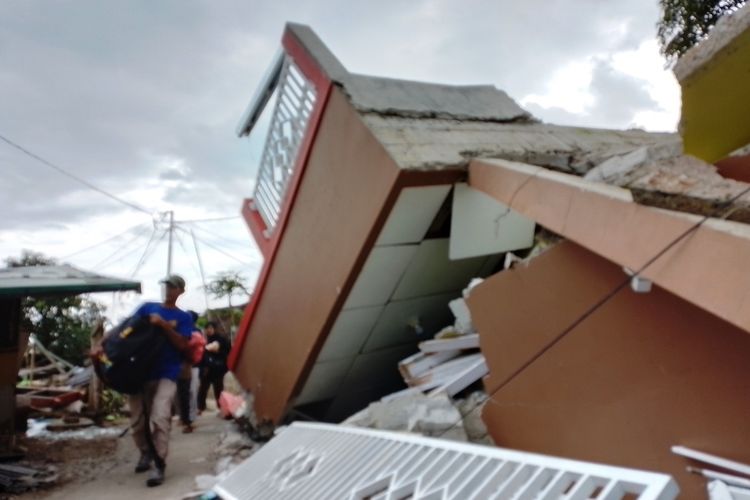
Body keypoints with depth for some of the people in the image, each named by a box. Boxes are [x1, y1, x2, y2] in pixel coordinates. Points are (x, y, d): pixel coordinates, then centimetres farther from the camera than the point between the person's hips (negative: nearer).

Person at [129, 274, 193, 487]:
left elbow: (182, 344, -5)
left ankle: (159, 465, -9)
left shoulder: (183, 317, 6)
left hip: (166, 375, -3)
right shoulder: (147, 307, 11)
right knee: (137, 420, 9)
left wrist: (164, 325, -15)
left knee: (159, 418, -19)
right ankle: (146, 452, 35)